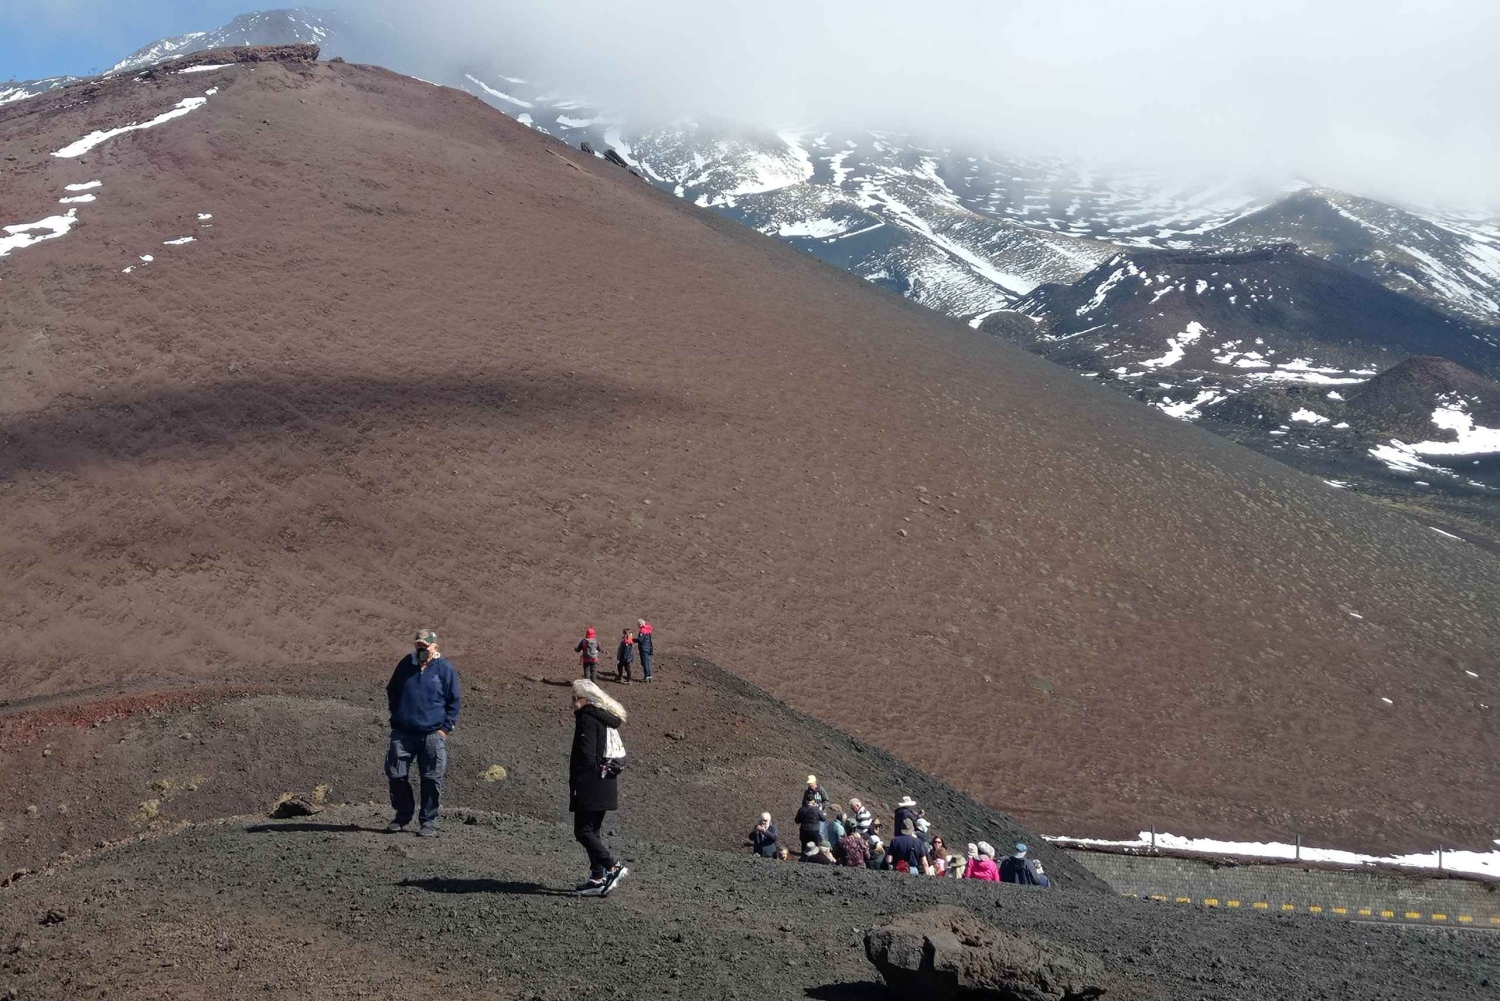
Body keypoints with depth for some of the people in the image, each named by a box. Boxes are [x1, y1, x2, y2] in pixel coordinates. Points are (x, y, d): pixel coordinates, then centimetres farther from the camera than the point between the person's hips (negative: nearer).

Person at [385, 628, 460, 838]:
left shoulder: (445, 669, -1)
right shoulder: (406, 664, 8)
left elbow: (453, 702, 4)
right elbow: (391, 691, 22)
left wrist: (445, 728, -3)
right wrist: (395, 716, 14)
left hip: (432, 735, -3)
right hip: (402, 733, 3)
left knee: (431, 779, 0)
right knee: (396, 775, 2)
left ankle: (428, 822, 10)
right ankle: (402, 816, 20)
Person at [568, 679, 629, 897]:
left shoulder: (587, 719, -12)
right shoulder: (607, 720, 16)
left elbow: (586, 754, -18)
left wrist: (575, 785, -14)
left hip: (590, 786, -9)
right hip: (606, 786, 9)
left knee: (583, 831, -6)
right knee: (592, 831, 14)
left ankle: (613, 867, -12)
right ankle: (598, 878, 14)